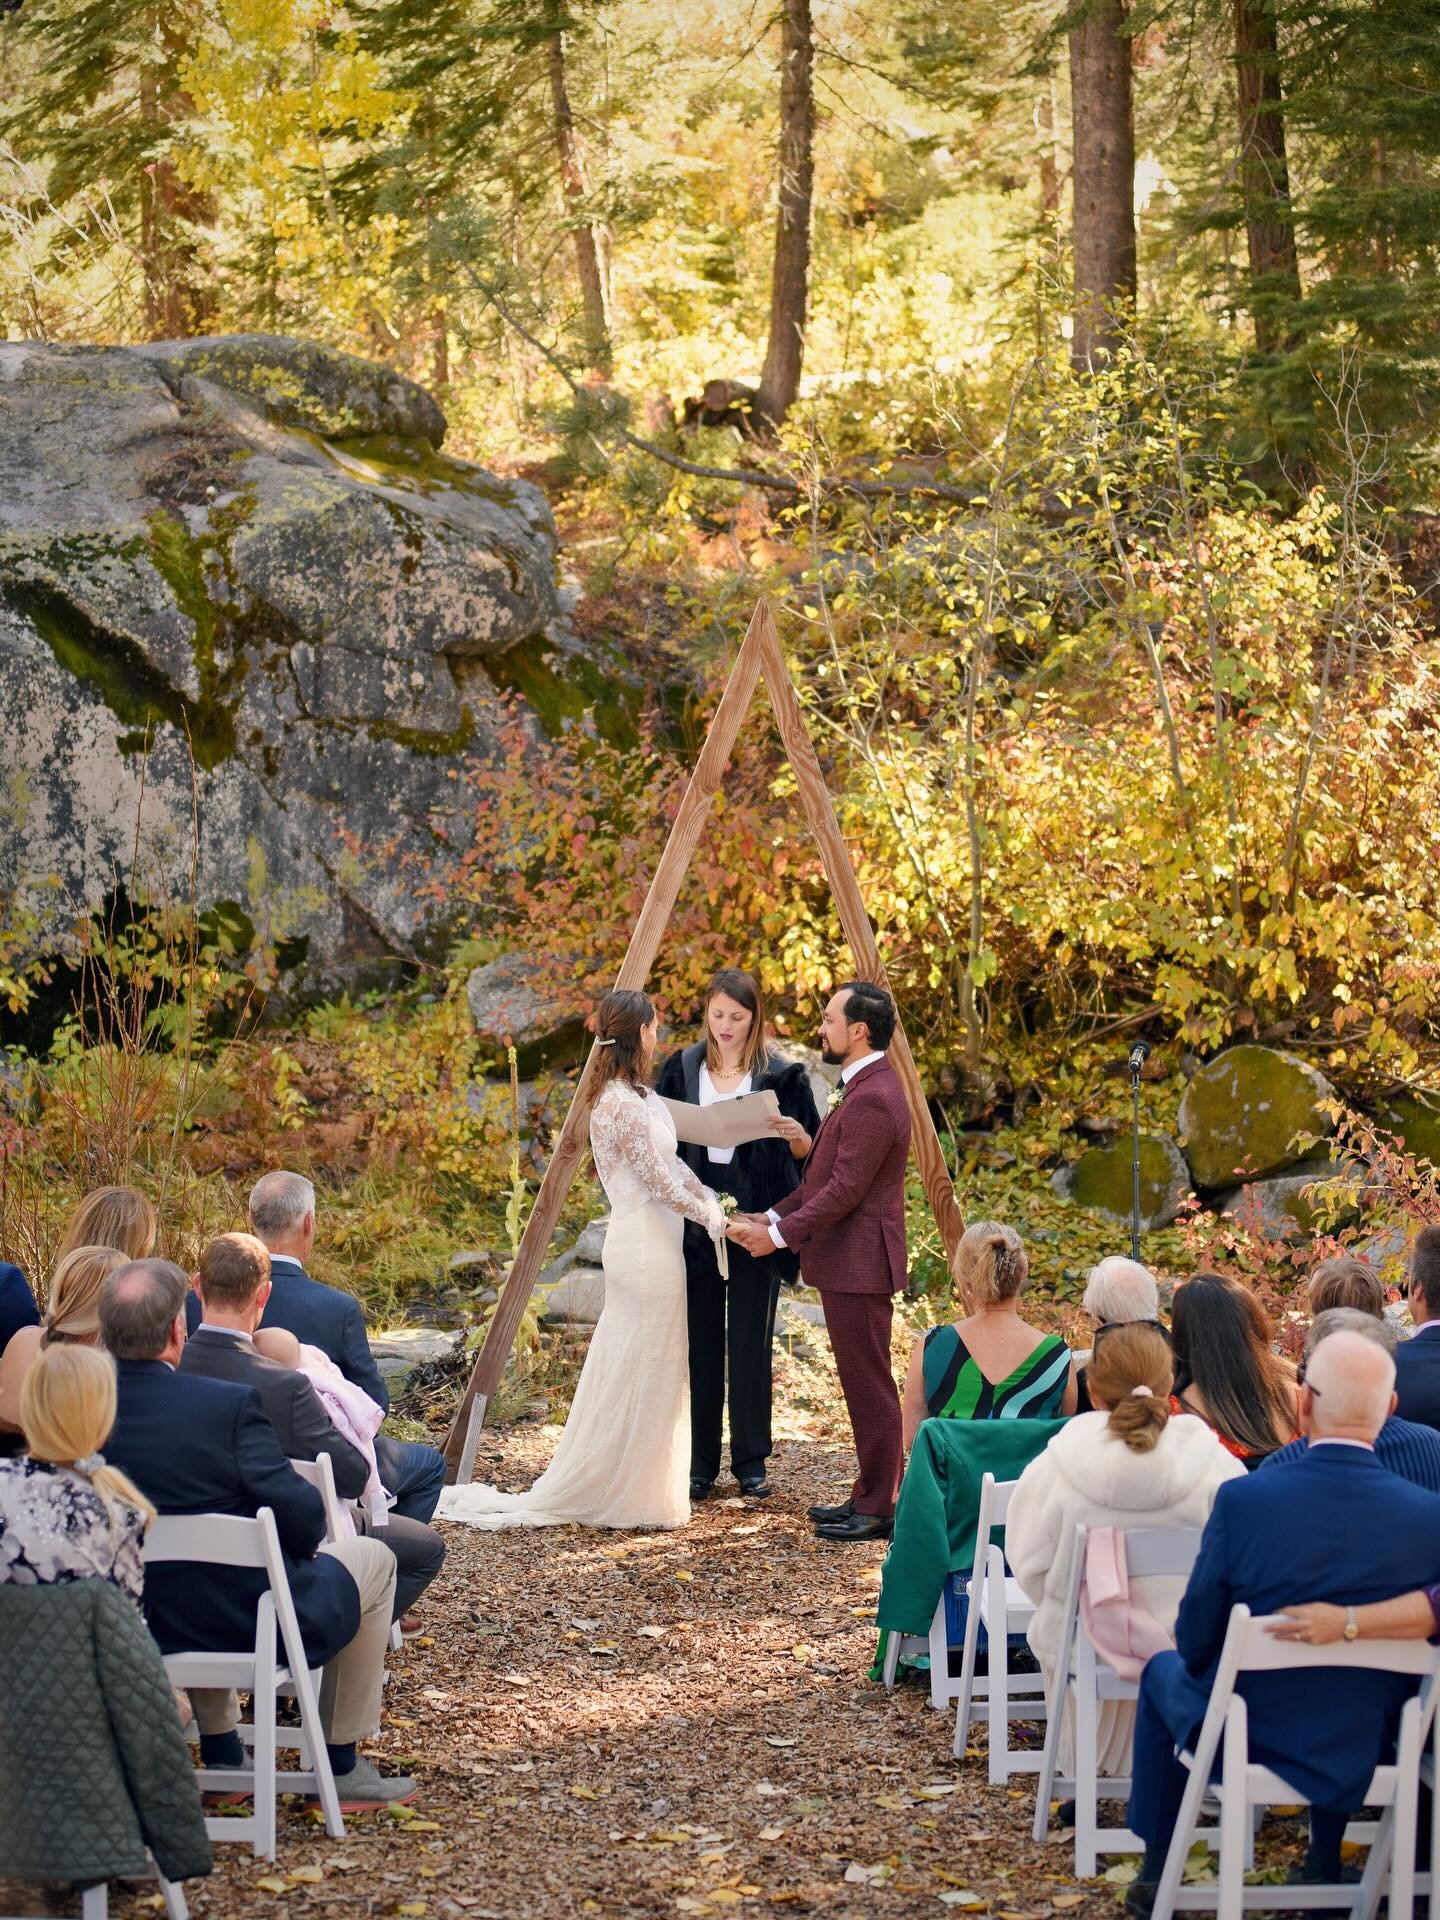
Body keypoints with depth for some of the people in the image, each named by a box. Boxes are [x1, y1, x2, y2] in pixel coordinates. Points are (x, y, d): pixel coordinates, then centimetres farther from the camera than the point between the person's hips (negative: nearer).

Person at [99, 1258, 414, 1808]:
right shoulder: (228, 1405, -25)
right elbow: (301, 1515, -21)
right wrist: (295, 1545, 3)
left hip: (131, 1624, 5)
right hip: (241, 1619, -5)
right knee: (373, 1559, 22)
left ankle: (221, 1756, 43)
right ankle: (341, 1766, 27)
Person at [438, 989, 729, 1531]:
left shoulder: (636, 1097, 13)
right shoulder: (623, 1104, -18)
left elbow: (669, 1162, 17)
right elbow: (657, 1179, -17)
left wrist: (711, 1201, 5)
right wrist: (708, 1217, -6)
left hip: (650, 1247, 10)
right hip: (646, 1249, -10)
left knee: (629, 1375, 14)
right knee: (642, 1376, -3)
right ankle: (631, 1494, 3)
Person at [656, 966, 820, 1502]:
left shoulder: (781, 1075, -1)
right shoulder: (681, 1070, 5)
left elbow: (810, 1150, 3)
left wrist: (796, 1135, -19)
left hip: (755, 1224, -2)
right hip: (695, 1220, 2)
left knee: (751, 1345, 2)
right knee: (701, 1343, 5)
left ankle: (751, 1462, 12)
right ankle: (701, 1462, 12)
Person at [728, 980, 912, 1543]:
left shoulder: (872, 1099, -20)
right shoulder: (863, 1087, 15)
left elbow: (844, 1190, -22)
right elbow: (825, 1175, 20)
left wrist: (781, 1235, -15)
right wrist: (774, 1216, 12)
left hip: (858, 1263, -11)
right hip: (847, 1262, 11)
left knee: (869, 1387, -4)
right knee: (864, 1386, 15)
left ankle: (879, 1510, 1)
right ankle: (869, 1498, 21)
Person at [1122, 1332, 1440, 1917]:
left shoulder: (1243, 1499, -23)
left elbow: (1196, 1640, -12)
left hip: (1246, 1737, -2)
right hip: (1367, 1750, 2)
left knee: (1164, 1671, 31)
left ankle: (1158, 1873, 36)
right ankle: (1325, 1866, 41)